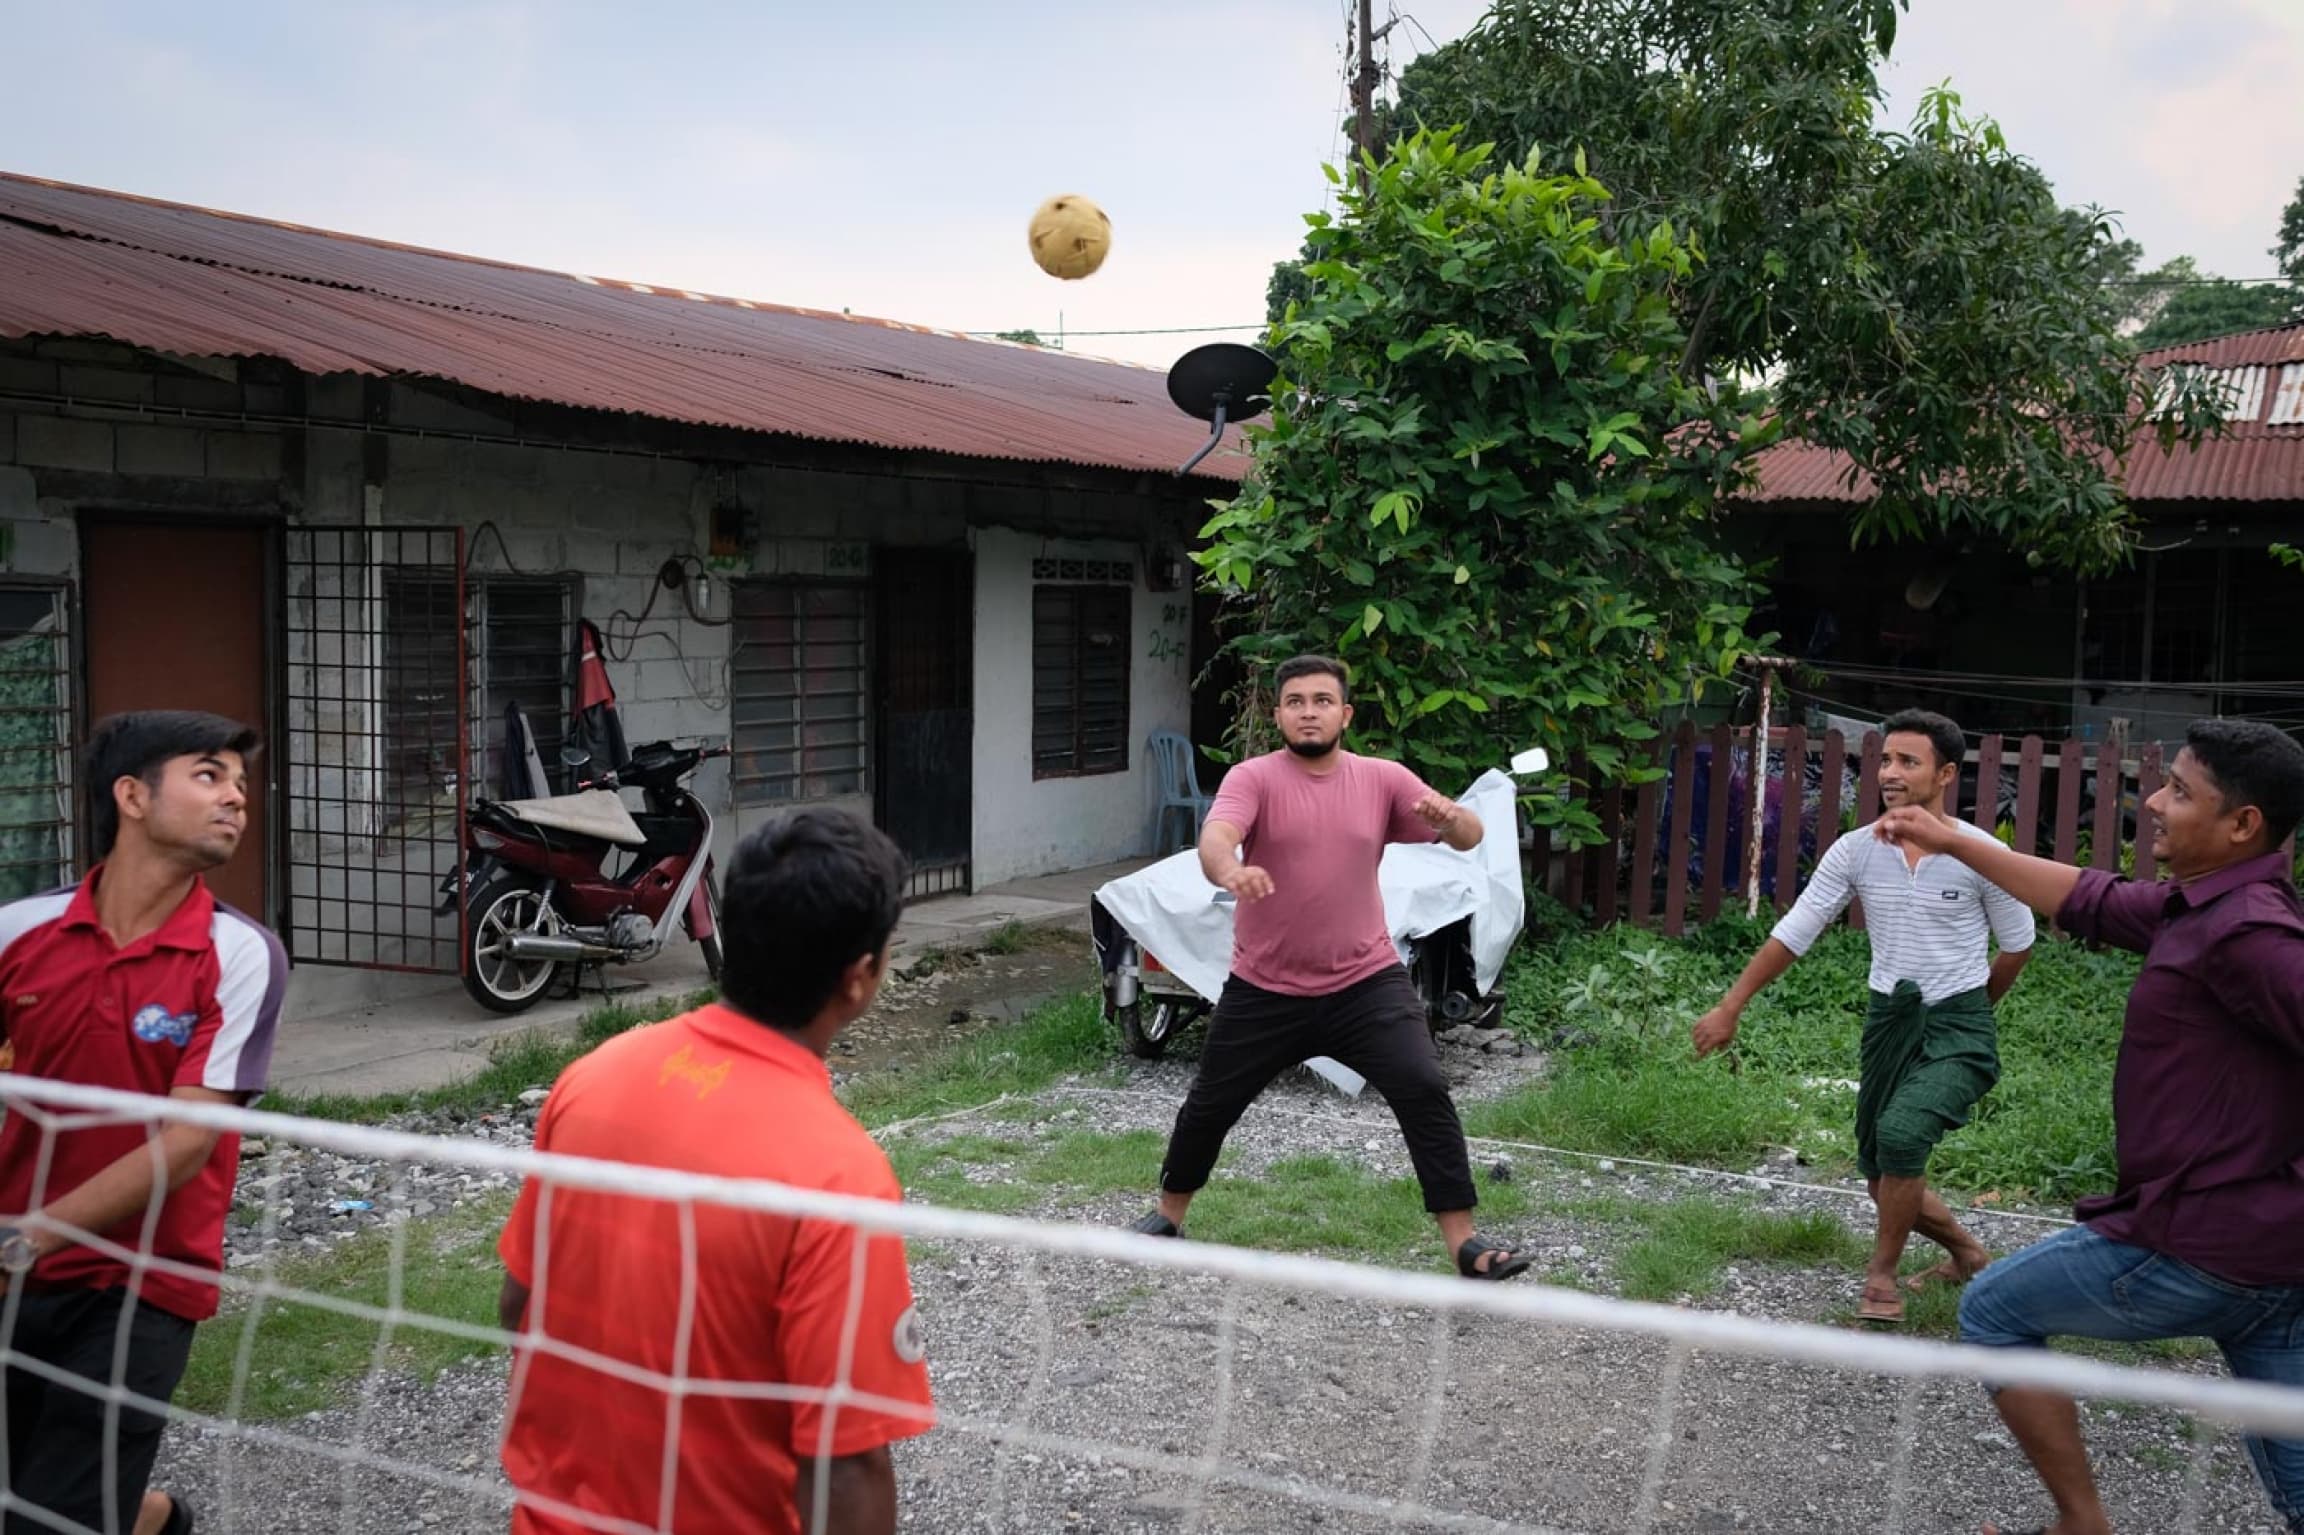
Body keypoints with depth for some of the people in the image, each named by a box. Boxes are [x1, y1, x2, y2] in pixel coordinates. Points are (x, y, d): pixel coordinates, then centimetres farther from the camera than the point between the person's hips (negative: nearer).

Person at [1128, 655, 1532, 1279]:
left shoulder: (1383, 779, 0)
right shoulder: (1253, 778, -8)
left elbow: (1468, 838, -5)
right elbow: (1214, 838, -27)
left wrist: (1452, 817, -30)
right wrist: (1230, 871, -51)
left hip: (1366, 982, 1)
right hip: (1264, 990, 0)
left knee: (1425, 1090, -15)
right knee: (1209, 1105, 11)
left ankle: (1464, 1241, -5)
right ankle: (1169, 1215, 37)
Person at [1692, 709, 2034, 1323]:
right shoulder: (1855, 852, -2)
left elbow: (2017, 945, 5)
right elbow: (1792, 933, 0)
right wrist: (1730, 1008, -2)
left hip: (1958, 1026, -4)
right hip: (1888, 1020, 4)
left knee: (1901, 1132, -28)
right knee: (1884, 1179, 10)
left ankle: (1881, 1274, -5)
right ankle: (1968, 1255, 40)